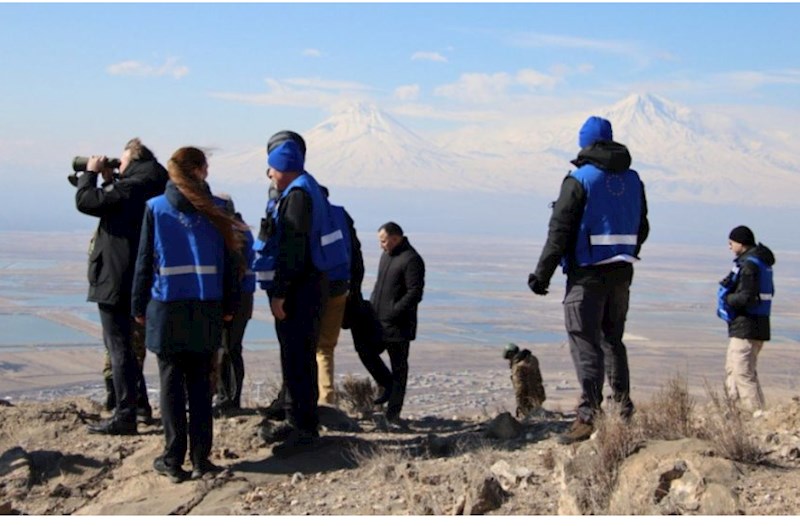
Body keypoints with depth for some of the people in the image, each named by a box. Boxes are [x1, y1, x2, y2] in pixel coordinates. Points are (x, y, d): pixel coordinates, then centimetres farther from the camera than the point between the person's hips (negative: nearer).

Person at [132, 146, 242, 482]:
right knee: (201, 382, 9)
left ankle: (173, 460, 6)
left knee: (172, 382, 5)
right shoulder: (215, 211, 2)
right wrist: (229, 305, 10)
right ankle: (200, 458, 9)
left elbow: (145, 260, -1)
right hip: (207, 307, 1)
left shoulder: (156, 208, -2)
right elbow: (230, 260, 3)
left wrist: (138, 306, 6)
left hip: (167, 307, -1)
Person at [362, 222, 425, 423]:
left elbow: (415, 293, -20)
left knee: (398, 365, 0)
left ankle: (393, 412, 6)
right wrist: (371, 307, 11)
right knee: (366, 351, 9)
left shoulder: (411, 260, -14)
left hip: (399, 325, -9)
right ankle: (388, 386, 25)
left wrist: (393, 313, -22)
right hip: (379, 323, 9)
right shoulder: (386, 256, 14)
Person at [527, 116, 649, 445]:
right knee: (613, 340, 18)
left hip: (587, 273, -6)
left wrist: (541, 275, -8)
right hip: (622, 272, 6)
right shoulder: (632, 180, 9)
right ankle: (624, 409, 21)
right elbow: (641, 229, 16)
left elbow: (559, 232, -13)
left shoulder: (579, 180, -10)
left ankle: (588, 416, -9)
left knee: (585, 344, -4)